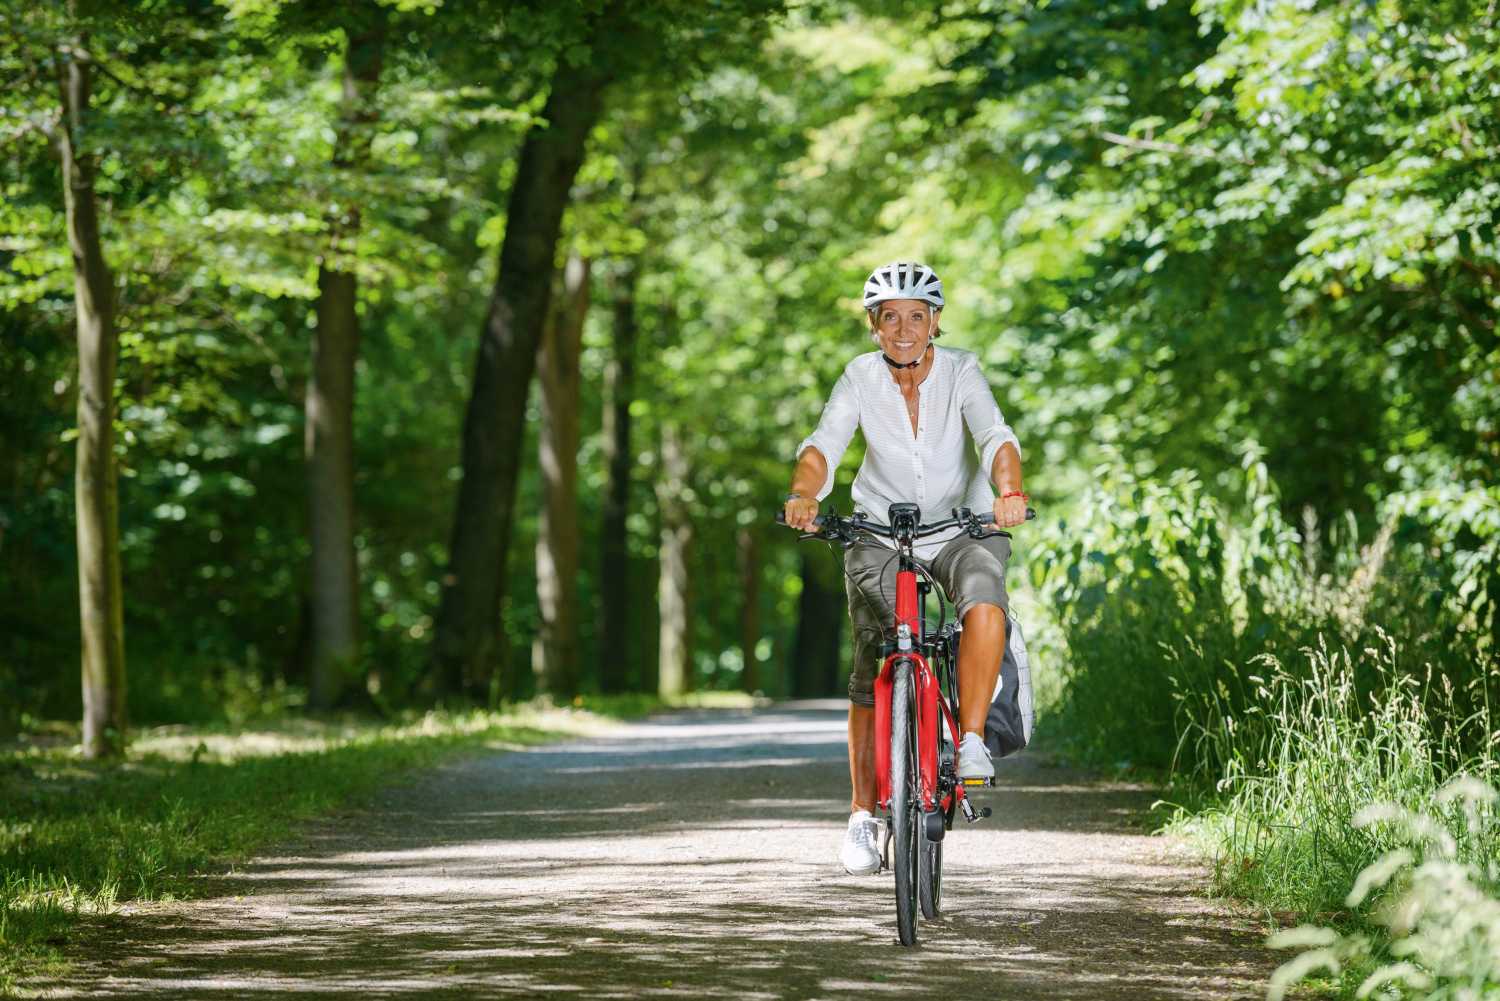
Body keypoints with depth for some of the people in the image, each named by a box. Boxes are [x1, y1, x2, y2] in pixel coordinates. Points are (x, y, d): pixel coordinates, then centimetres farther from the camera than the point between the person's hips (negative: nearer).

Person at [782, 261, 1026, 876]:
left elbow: (995, 436, -27)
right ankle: (862, 817, 5)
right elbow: (823, 445, -21)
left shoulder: (960, 372, -12)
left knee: (985, 601, -33)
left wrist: (1009, 492, -47)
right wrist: (803, 494, -43)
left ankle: (972, 742, -23)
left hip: (962, 530, -1)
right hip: (881, 533, 1)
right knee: (872, 671, -6)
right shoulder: (862, 378, -9)